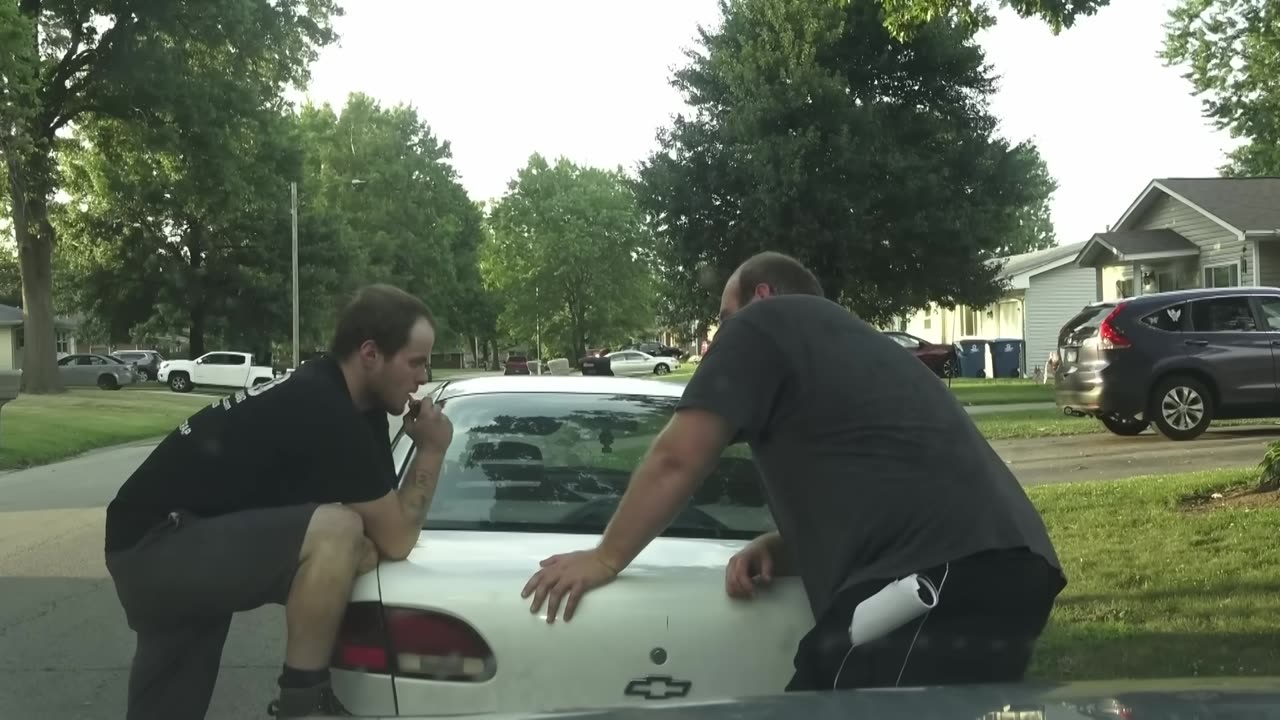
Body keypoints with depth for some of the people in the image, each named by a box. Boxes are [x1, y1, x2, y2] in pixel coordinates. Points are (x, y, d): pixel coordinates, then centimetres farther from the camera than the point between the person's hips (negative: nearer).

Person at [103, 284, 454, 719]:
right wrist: (432, 451, -8)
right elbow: (395, 540, -17)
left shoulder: (328, 392, 5)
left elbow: (383, 519, 10)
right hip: (156, 549, -11)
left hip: (167, 549, 11)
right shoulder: (327, 413, -25)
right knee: (337, 533, -26)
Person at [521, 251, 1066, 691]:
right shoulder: (855, 345, 36)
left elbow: (677, 459, 4)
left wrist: (604, 558, 15)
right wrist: (773, 550, 20)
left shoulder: (764, 323, 9)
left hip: (942, 574, -10)